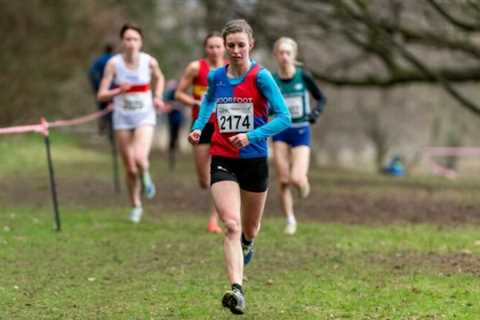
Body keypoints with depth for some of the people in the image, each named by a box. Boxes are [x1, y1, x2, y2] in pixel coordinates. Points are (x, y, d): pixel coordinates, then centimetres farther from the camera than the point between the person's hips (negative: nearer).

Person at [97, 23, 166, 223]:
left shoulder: (149, 62, -7)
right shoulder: (114, 64, -10)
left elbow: (159, 77, 17)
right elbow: (101, 95, -10)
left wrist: (158, 97, 2)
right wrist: (118, 91, -28)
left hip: (145, 117, -1)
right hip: (122, 118, 1)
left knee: (140, 158, -24)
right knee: (129, 167, 7)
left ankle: (145, 177, 13)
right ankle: (136, 206, 27)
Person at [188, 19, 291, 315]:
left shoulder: (261, 77, -11)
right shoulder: (216, 77, 1)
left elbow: (284, 118, -15)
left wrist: (251, 136, -26)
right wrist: (199, 126, 9)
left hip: (254, 161, -1)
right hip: (222, 161, 1)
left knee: (249, 230, 18)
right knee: (231, 225, -17)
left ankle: (247, 244, 55)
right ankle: (237, 290, -25)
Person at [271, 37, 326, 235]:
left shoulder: (303, 77, -7)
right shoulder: (272, 81, -3)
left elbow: (321, 98, 5)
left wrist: (316, 112, -14)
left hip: (301, 131, -2)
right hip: (281, 132, 2)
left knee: (296, 178, -16)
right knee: (283, 181, -2)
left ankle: (304, 182, 22)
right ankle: (290, 221, 13)